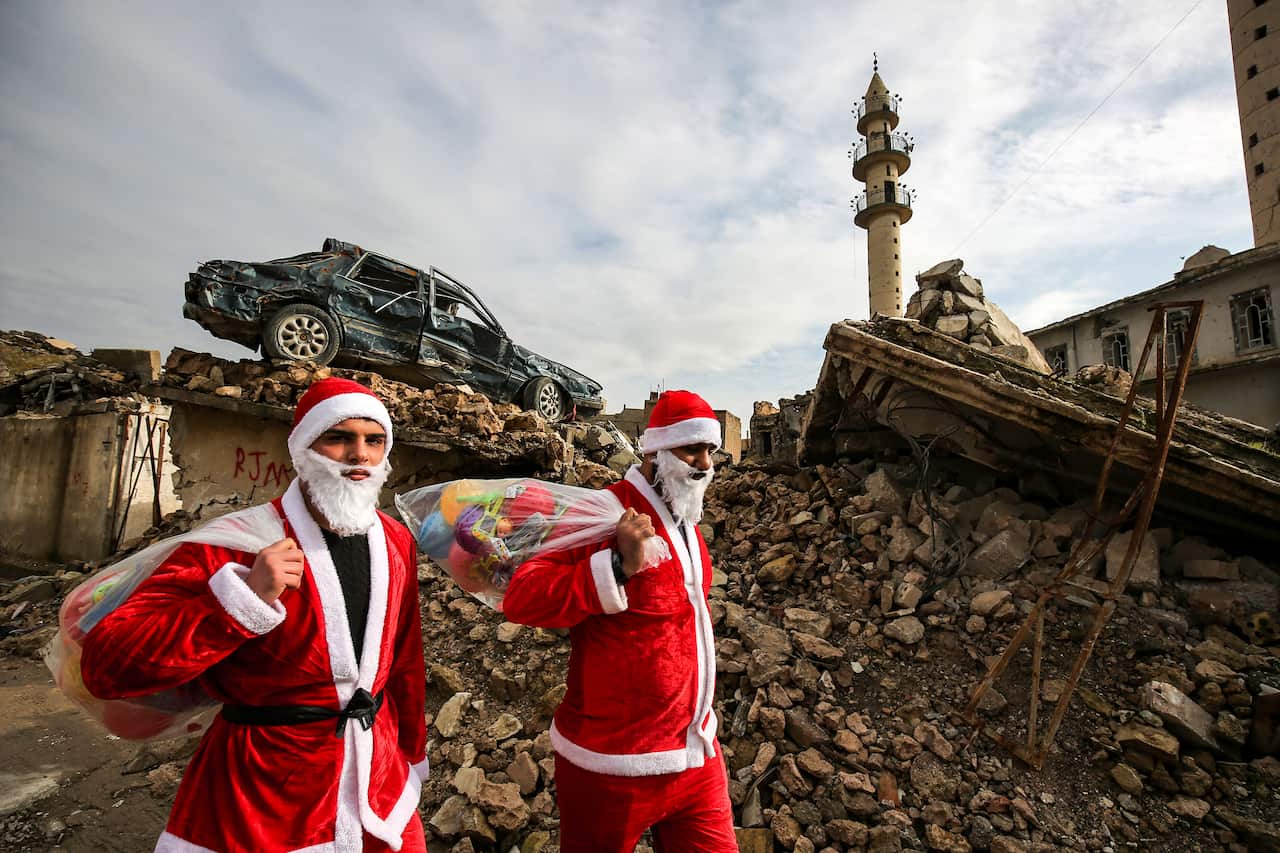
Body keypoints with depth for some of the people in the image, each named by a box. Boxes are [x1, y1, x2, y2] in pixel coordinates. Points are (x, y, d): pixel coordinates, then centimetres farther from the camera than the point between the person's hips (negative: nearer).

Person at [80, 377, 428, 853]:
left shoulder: (397, 542, -2)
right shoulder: (237, 543, -17)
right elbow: (105, 667, -20)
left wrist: (413, 754, 15)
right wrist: (242, 598, -32)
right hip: (260, 807, -4)